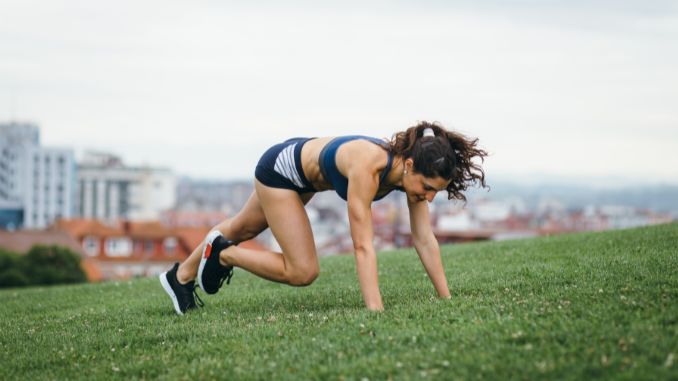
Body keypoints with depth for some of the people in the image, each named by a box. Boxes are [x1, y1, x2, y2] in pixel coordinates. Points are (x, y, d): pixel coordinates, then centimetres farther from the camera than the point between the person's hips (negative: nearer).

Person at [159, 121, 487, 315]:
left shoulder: (414, 169, -23)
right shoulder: (368, 166, -44)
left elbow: (425, 241, -18)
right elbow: (363, 246, -46)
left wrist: (447, 300, -19)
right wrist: (376, 312, -50)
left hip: (304, 164, 8)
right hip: (280, 168, -8)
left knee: (242, 229, 28)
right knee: (302, 272, -12)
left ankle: (181, 278, 52)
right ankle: (222, 254, 11)